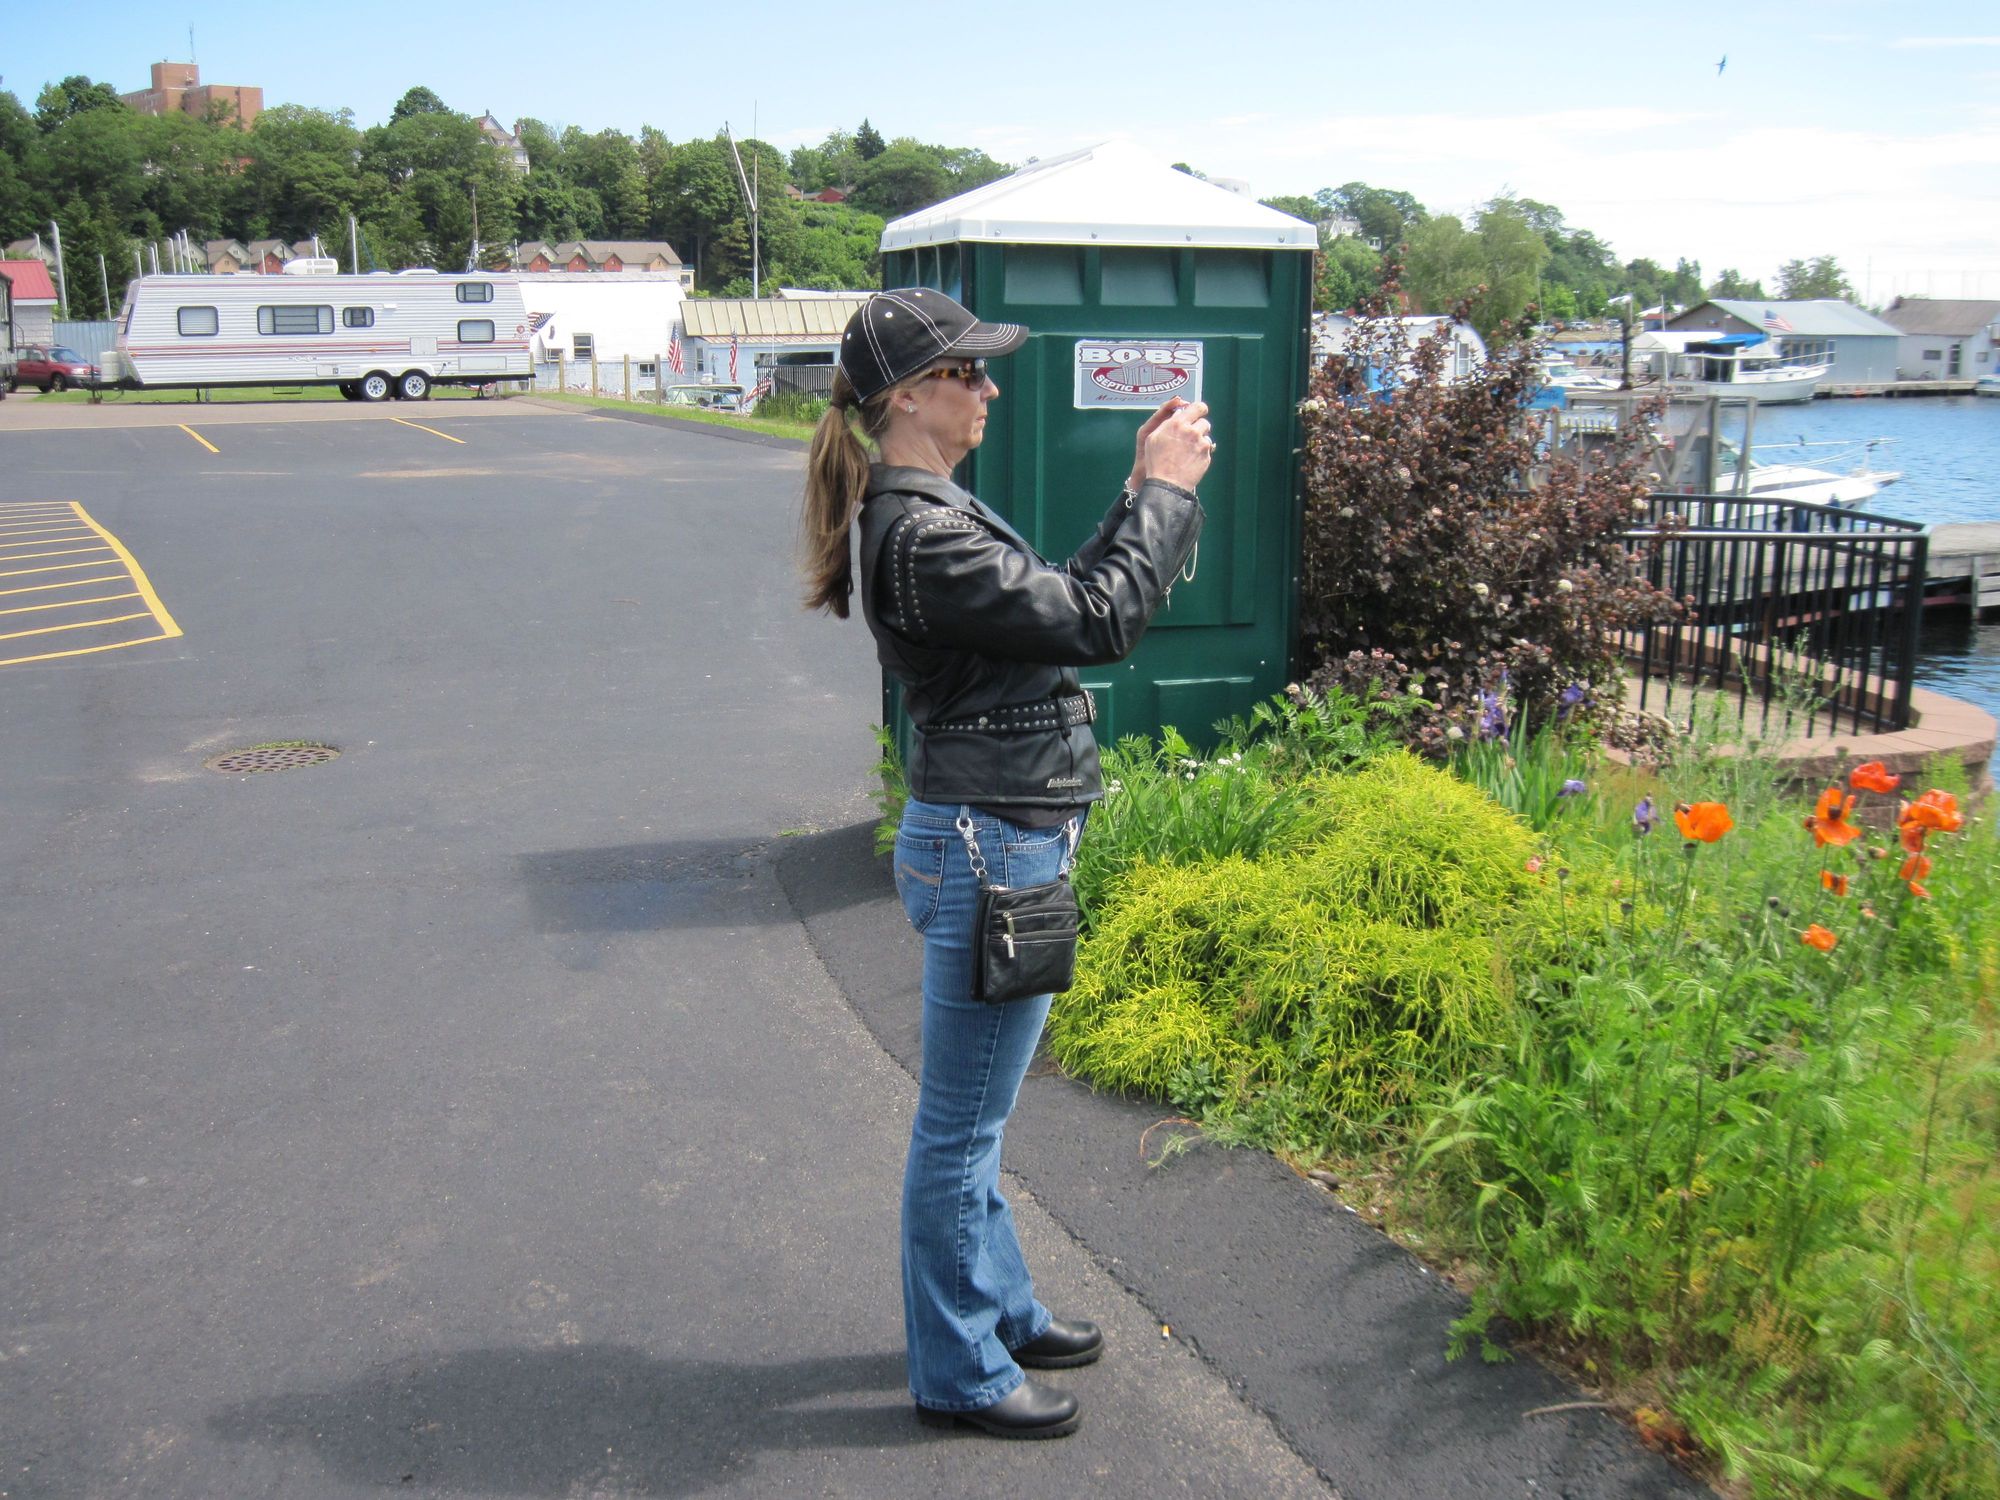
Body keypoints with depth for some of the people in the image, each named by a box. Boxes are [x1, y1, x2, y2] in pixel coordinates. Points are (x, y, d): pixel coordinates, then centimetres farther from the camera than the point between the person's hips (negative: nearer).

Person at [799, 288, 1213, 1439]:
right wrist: (1164, 490, -11)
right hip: (988, 851, -11)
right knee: (962, 1128, 5)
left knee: (972, 1118, 23)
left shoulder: (934, 516, 12)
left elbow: (1068, 602, 15)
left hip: (997, 845, 11)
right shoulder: (921, 536, -21)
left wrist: (1147, 493, 7)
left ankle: (1000, 1308, 41)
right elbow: (1100, 621, -22)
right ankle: (959, 1373, 22)